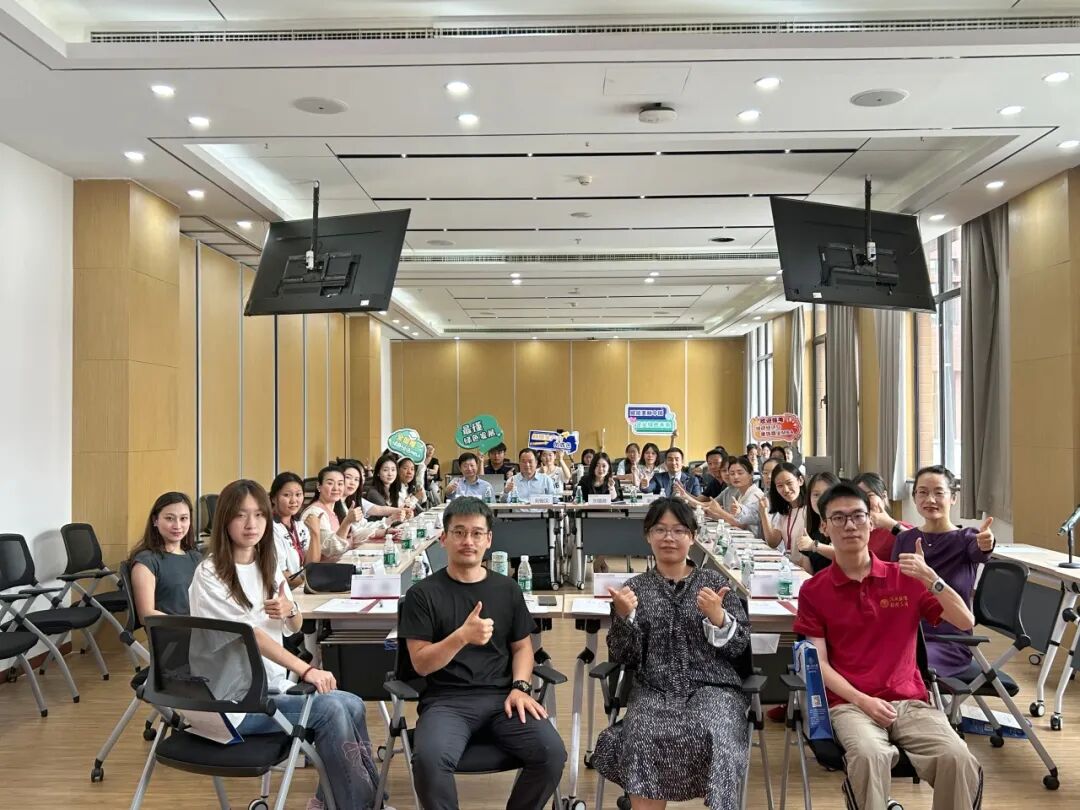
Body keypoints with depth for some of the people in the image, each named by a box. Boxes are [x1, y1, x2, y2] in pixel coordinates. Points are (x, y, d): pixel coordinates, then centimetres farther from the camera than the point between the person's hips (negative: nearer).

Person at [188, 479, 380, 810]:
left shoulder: (268, 566, 8)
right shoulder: (209, 574, -13)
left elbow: (296, 627, 14)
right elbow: (247, 633, -23)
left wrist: (290, 610, -11)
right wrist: (307, 670, -31)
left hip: (273, 686, 7)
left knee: (352, 705, -14)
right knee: (329, 708, -23)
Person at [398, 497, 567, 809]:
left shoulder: (507, 589, 11)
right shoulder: (423, 594, 1)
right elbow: (421, 664, -4)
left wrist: (520, 686, -5)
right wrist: (462, 635, -20)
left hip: (502, 696, 3)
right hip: (446, 700, -2)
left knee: (552, 753, -22)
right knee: (429, 759, -33)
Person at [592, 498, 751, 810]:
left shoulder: (714, 582, 9)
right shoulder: (634, 588, 10)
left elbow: (739, 647, 5)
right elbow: (623, 658, 5)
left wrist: (718, 617, -13)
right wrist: (623, 617, -13)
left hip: (712, 687, 0)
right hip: (654, 690, 0)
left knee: (712, 737, -32)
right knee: (643, 740, -31)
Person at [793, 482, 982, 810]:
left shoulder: (905, 578, 9)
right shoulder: (813, 591, 4)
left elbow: (966, 622, 3)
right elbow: (818, 663, 1)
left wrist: (930, 578, -12)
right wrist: (862, 700, -14)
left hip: (909, 701, 2)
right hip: (850, 704, -2)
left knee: (958, 759, -27)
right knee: (869, 756, -36)